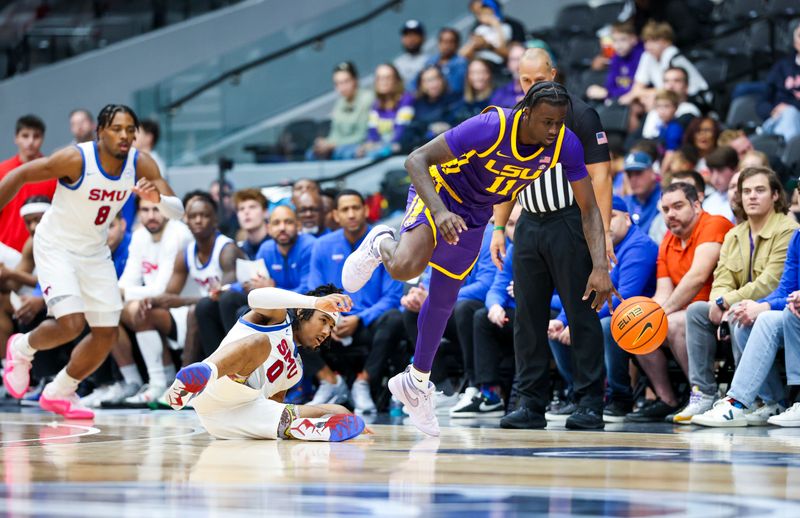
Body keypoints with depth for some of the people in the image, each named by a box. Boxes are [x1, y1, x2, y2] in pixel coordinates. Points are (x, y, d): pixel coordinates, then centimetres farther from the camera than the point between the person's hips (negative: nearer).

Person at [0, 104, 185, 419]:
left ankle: (59, 393, 25)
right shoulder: (76, 159, -25)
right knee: (71, 324, -22)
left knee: (106, 335, 4)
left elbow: (177, 211, -16)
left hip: (94, 251, 6)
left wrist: (157, 198, -37)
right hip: (56, 247, -6)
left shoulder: (141, 165, -12)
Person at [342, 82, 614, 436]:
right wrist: (440, 212, -50)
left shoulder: (565, 145, -23)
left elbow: (589, 208, -14)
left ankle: (416, 383, 37)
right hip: (438, 190, -5)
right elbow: (417, 160, -34)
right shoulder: (490, 127, -37)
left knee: (444, 299, 16)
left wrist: (600, 268, -27)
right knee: (405, 268, -31)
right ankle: (381, 244, 7)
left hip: (476, 214, 5)